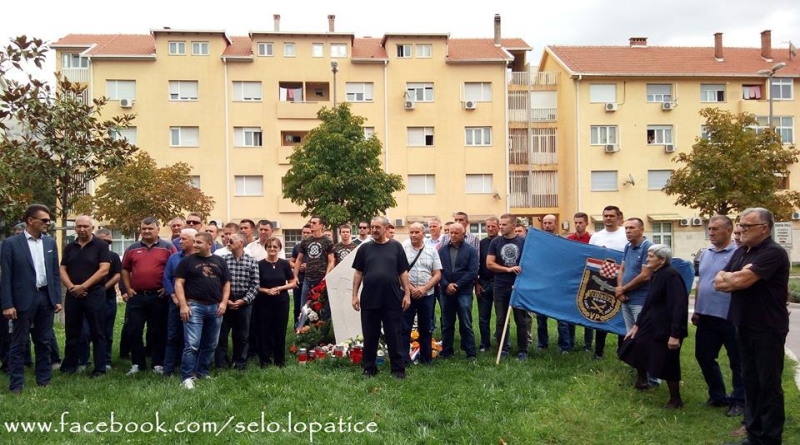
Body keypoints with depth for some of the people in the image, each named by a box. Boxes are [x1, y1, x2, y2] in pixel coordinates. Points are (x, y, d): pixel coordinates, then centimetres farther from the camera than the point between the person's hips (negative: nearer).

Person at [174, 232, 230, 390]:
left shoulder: (220, 261, 10)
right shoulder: (188, 260, 1)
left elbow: (226, 284, 12)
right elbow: (179, 283, -4)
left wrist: (224, 302, -1)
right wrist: (183, 305, -13)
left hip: (215, 307, 4)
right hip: (194, 306, -4)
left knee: (210, 345, 12)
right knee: (192, 345, -10)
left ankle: (202, 372, 25)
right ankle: (187, 377, -3)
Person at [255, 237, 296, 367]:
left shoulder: (284, 264, 1)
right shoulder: (260, 264, -3)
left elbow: (292, 283, 5)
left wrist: (280, 288, -11)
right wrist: (267, 290, -16)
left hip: (281, 302, 1)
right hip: (264, 302, -1)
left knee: (280, 331, 6)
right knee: (264, 331, 3)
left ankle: (280, 360, 20)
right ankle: (265, 360, 16)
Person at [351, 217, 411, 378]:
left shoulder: (396, 247, 3)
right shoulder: (365, 248, 6)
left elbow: (403, 272, 4)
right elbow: (358, 273, 8)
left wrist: (407, 294, -1)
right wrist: (355, 295, 3)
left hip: (393, 299, -1)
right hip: (369, 299, 1)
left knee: (394, 336, 5)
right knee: (370, 336, 9)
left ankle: (398, 368, 15)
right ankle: (369, 367, 22)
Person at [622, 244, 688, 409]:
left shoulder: (671, 276, -22)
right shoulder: (656, 275, 8)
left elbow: (679, 306, -26)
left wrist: (675, 334, -27)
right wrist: (637, 324, 17)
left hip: (667, 328, -10)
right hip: (652, 324, 10)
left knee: (667, 365, -1)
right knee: (638, 349, 19)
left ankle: (675, 400, 17)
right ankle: (641, 382, 40)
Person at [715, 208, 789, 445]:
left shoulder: (773, 252, -16)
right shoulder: (741, 252, 10)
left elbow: (740, 281, -26)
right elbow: (718, 283, 7)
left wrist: (727, 277, -5)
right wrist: (737, 279, -12)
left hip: (767, 329, -8)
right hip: (745, 326, 8)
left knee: (769, 384, 2)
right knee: (750, 381, 15)